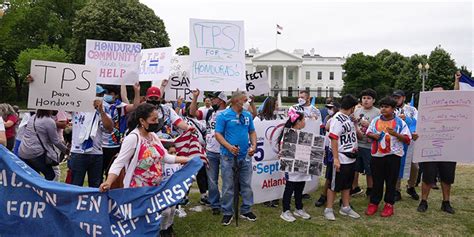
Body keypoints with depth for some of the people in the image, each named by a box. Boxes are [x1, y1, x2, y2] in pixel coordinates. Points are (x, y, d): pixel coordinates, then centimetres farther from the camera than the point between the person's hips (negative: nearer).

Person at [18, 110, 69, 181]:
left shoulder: (32, 118, 12)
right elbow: (55, 141, -3)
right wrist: (66, 149, 12)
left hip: (22, 153, 8)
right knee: (50, 176, 4)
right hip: (36, 154, -8)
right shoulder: (49, 121, -9)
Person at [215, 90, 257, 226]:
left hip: (245, 155, 5)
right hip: (228, 156, -4)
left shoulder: (248, 115, 8)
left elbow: (252, 132, 14)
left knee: (246, 184, 11)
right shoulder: (224, 115, -7)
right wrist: (229, 146, -23)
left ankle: (246, 210, 26)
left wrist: (254, 145, -4)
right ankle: (227, 212, 17)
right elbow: (218, 134, -10)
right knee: (228, 186, 4)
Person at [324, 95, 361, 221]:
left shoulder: (349, 118, 11)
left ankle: (345, 207, 30)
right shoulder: (337, 119, -16)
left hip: (351, 157, 9)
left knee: (347, 184, 17)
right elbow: (333, 140, -21)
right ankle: (328, 209, 11)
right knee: (335, 184, 1)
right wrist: (336, 159, -22)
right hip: (341, 159, -9)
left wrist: (355, 123, 13)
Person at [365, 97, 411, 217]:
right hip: (377, 155, 3)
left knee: (391, 181, 6)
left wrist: (395, 134, -22)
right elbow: (368, 132, 17)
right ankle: (373, 203, 19)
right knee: (377, 181, 9)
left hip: (393, 156, -2)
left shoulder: (400, 122, -3)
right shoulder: (375, 120, 7)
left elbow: (407, 139, -6)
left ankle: (389, 205, 17)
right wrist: (373, 135, -5)